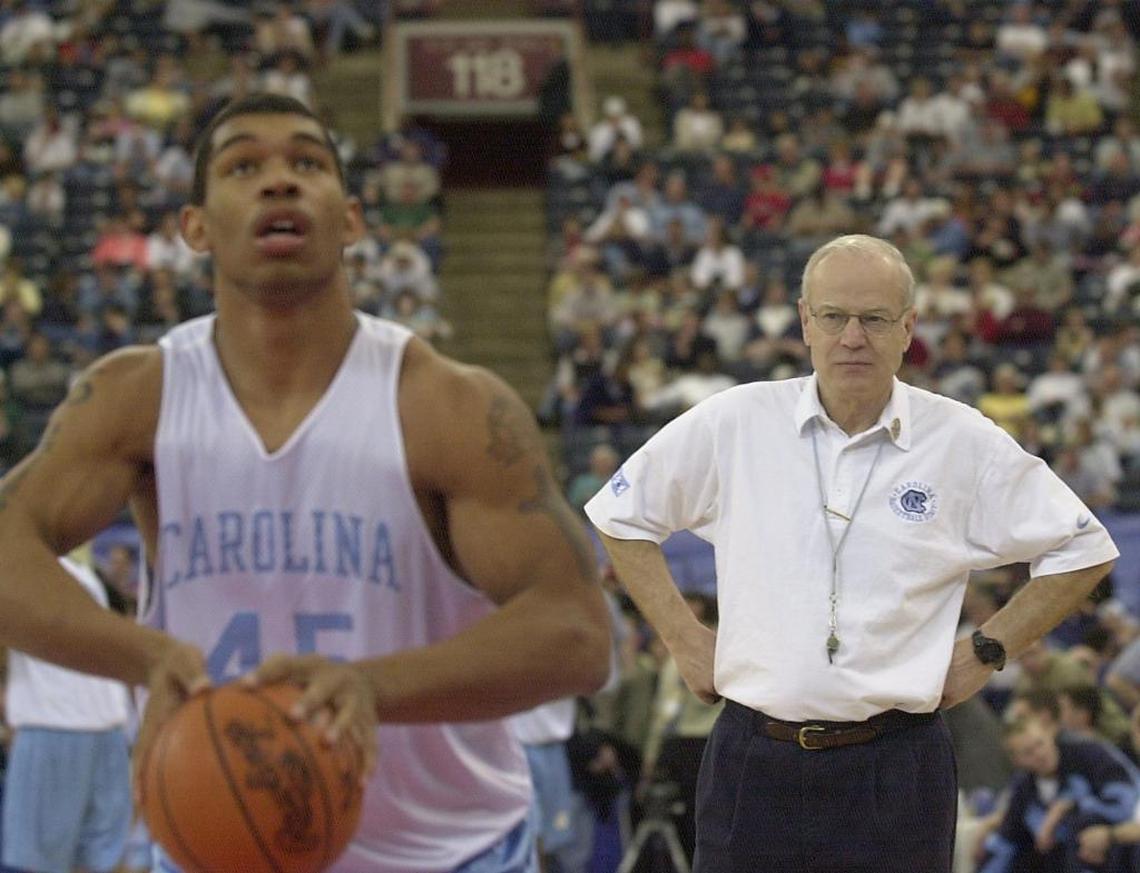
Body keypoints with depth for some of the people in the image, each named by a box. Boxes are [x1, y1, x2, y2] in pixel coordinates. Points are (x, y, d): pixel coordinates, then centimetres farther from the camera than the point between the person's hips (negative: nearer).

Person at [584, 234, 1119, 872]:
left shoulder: (965, 444, 1)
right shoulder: (733, 424, 3)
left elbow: (1083, 550, 12)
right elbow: (620, 514, 16)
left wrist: (987, 651, 5)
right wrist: (683, 636, 8)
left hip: (895, 768, -1)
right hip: (753, 763, 1)